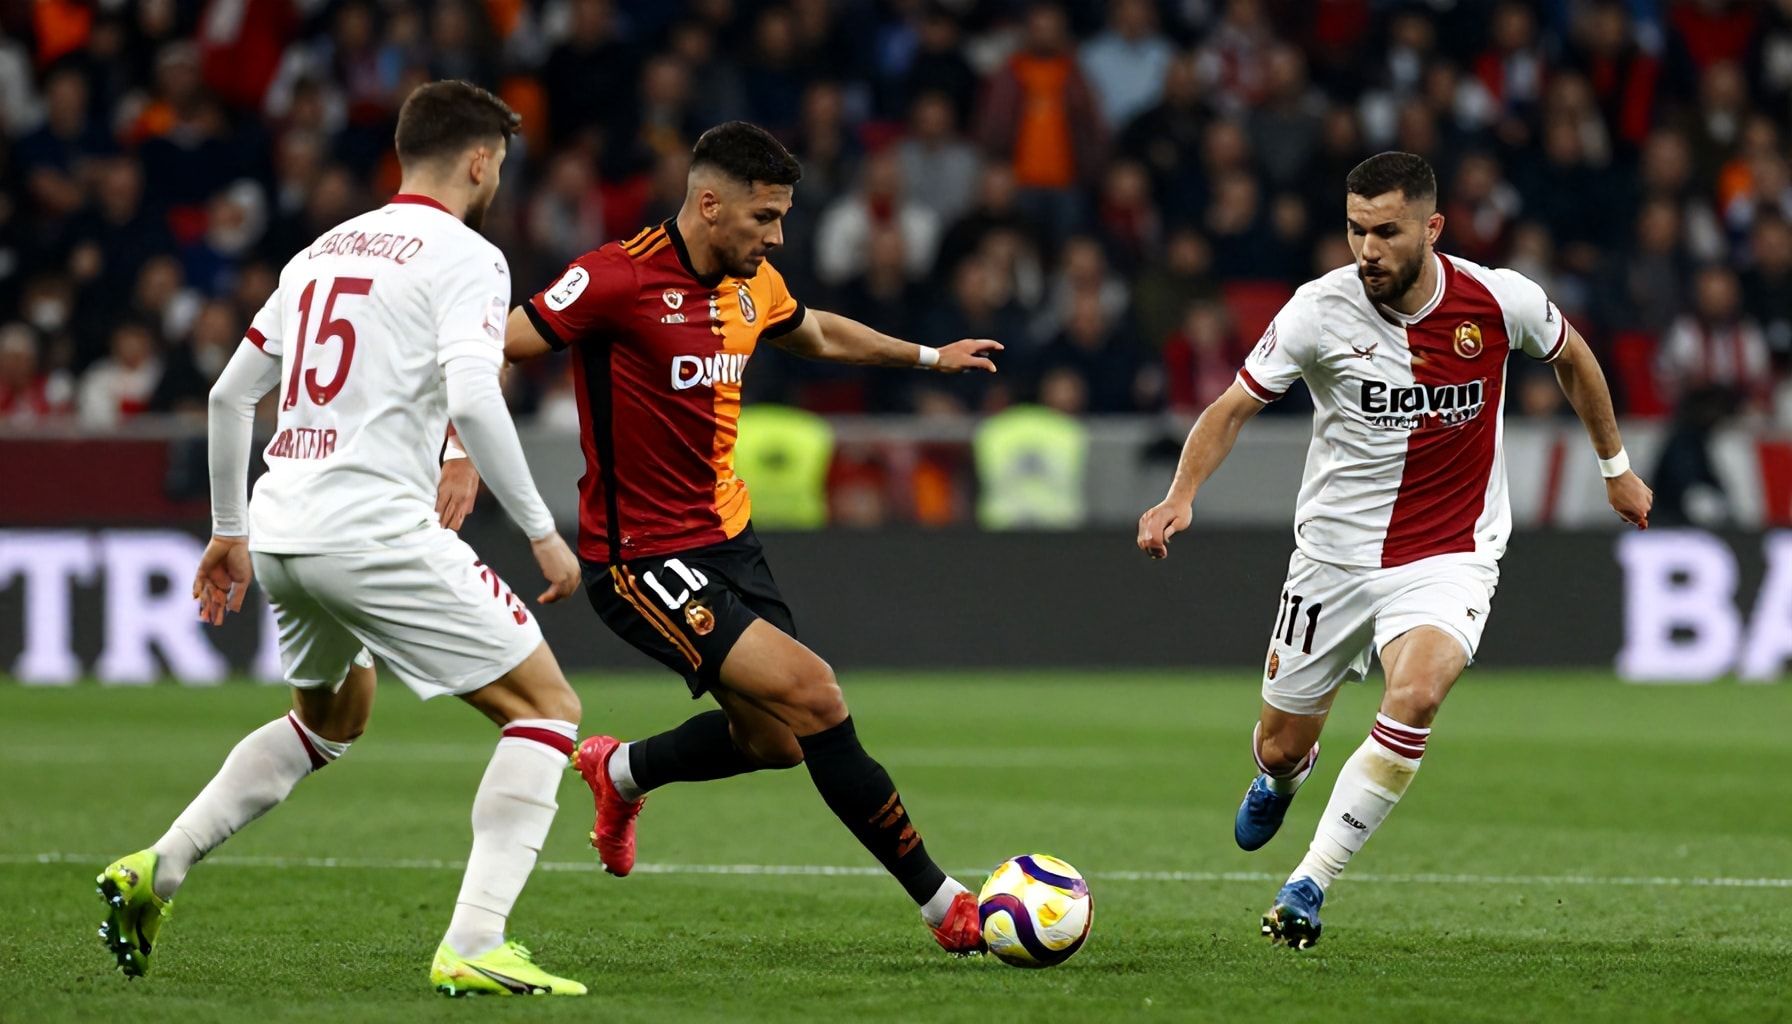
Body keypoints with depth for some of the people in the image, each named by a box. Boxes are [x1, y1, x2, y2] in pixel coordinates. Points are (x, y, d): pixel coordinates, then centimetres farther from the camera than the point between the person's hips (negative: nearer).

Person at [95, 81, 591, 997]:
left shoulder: (323, 251, 19)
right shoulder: (466, 258, -3)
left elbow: (229, 394, 21)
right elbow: (471, 400, -19)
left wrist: (229, 531, 30)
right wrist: (542, 533, -13)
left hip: (280, 536, 8)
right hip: (375, 532, -8)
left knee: (331, 720, 33)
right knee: (547, 708, -1)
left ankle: (156, 870, 22)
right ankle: (472, 948, -14)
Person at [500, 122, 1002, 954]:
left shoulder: (754, 287, 5)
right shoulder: (621, 278, -19)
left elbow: (817, 333, 28)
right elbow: (490, 351, -19)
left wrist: (930, 357, 36)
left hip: (727, 538, 9)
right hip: (644, 561, -9)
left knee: (774, 740, 13)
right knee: (813, 697, -19)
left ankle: (622, 773, 43)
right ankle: (942, 905, -11)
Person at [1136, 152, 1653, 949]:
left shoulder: (1500, 302, -12)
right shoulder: (1321, 310, -14)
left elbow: (1571, 357, 10)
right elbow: (1233, 408, -7)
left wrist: (1615, 466, 20)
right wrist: (1181, 496, -24)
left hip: (1449, 557, -1)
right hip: (1335, 555, 1)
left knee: (1415, 696, -30)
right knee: (1281, 747, 9)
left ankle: (1309, 884, -18)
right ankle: (1281, 778, 51)